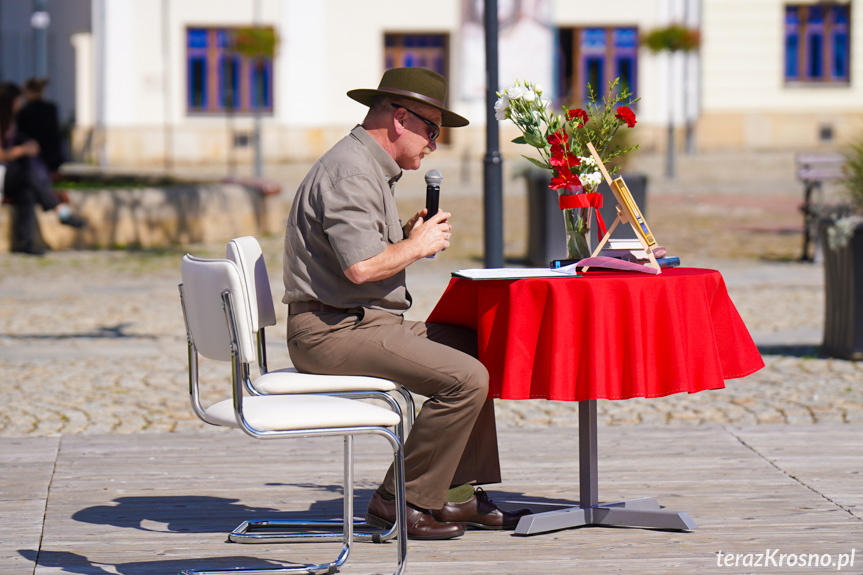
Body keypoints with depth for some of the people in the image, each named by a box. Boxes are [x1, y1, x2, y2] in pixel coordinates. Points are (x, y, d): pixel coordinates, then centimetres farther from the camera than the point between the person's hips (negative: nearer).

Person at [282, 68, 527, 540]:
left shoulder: (373, 168, 20)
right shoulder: (350, 171, -16)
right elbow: (360, 266, -27)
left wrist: (410, 236, 9)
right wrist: (417, 245, -11)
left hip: (368, 321, 11)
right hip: (332, 330, -11)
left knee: (477, 350, 15)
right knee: (466, 379, -21)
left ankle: (457, 495, 12)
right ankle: (401, 501, -11)